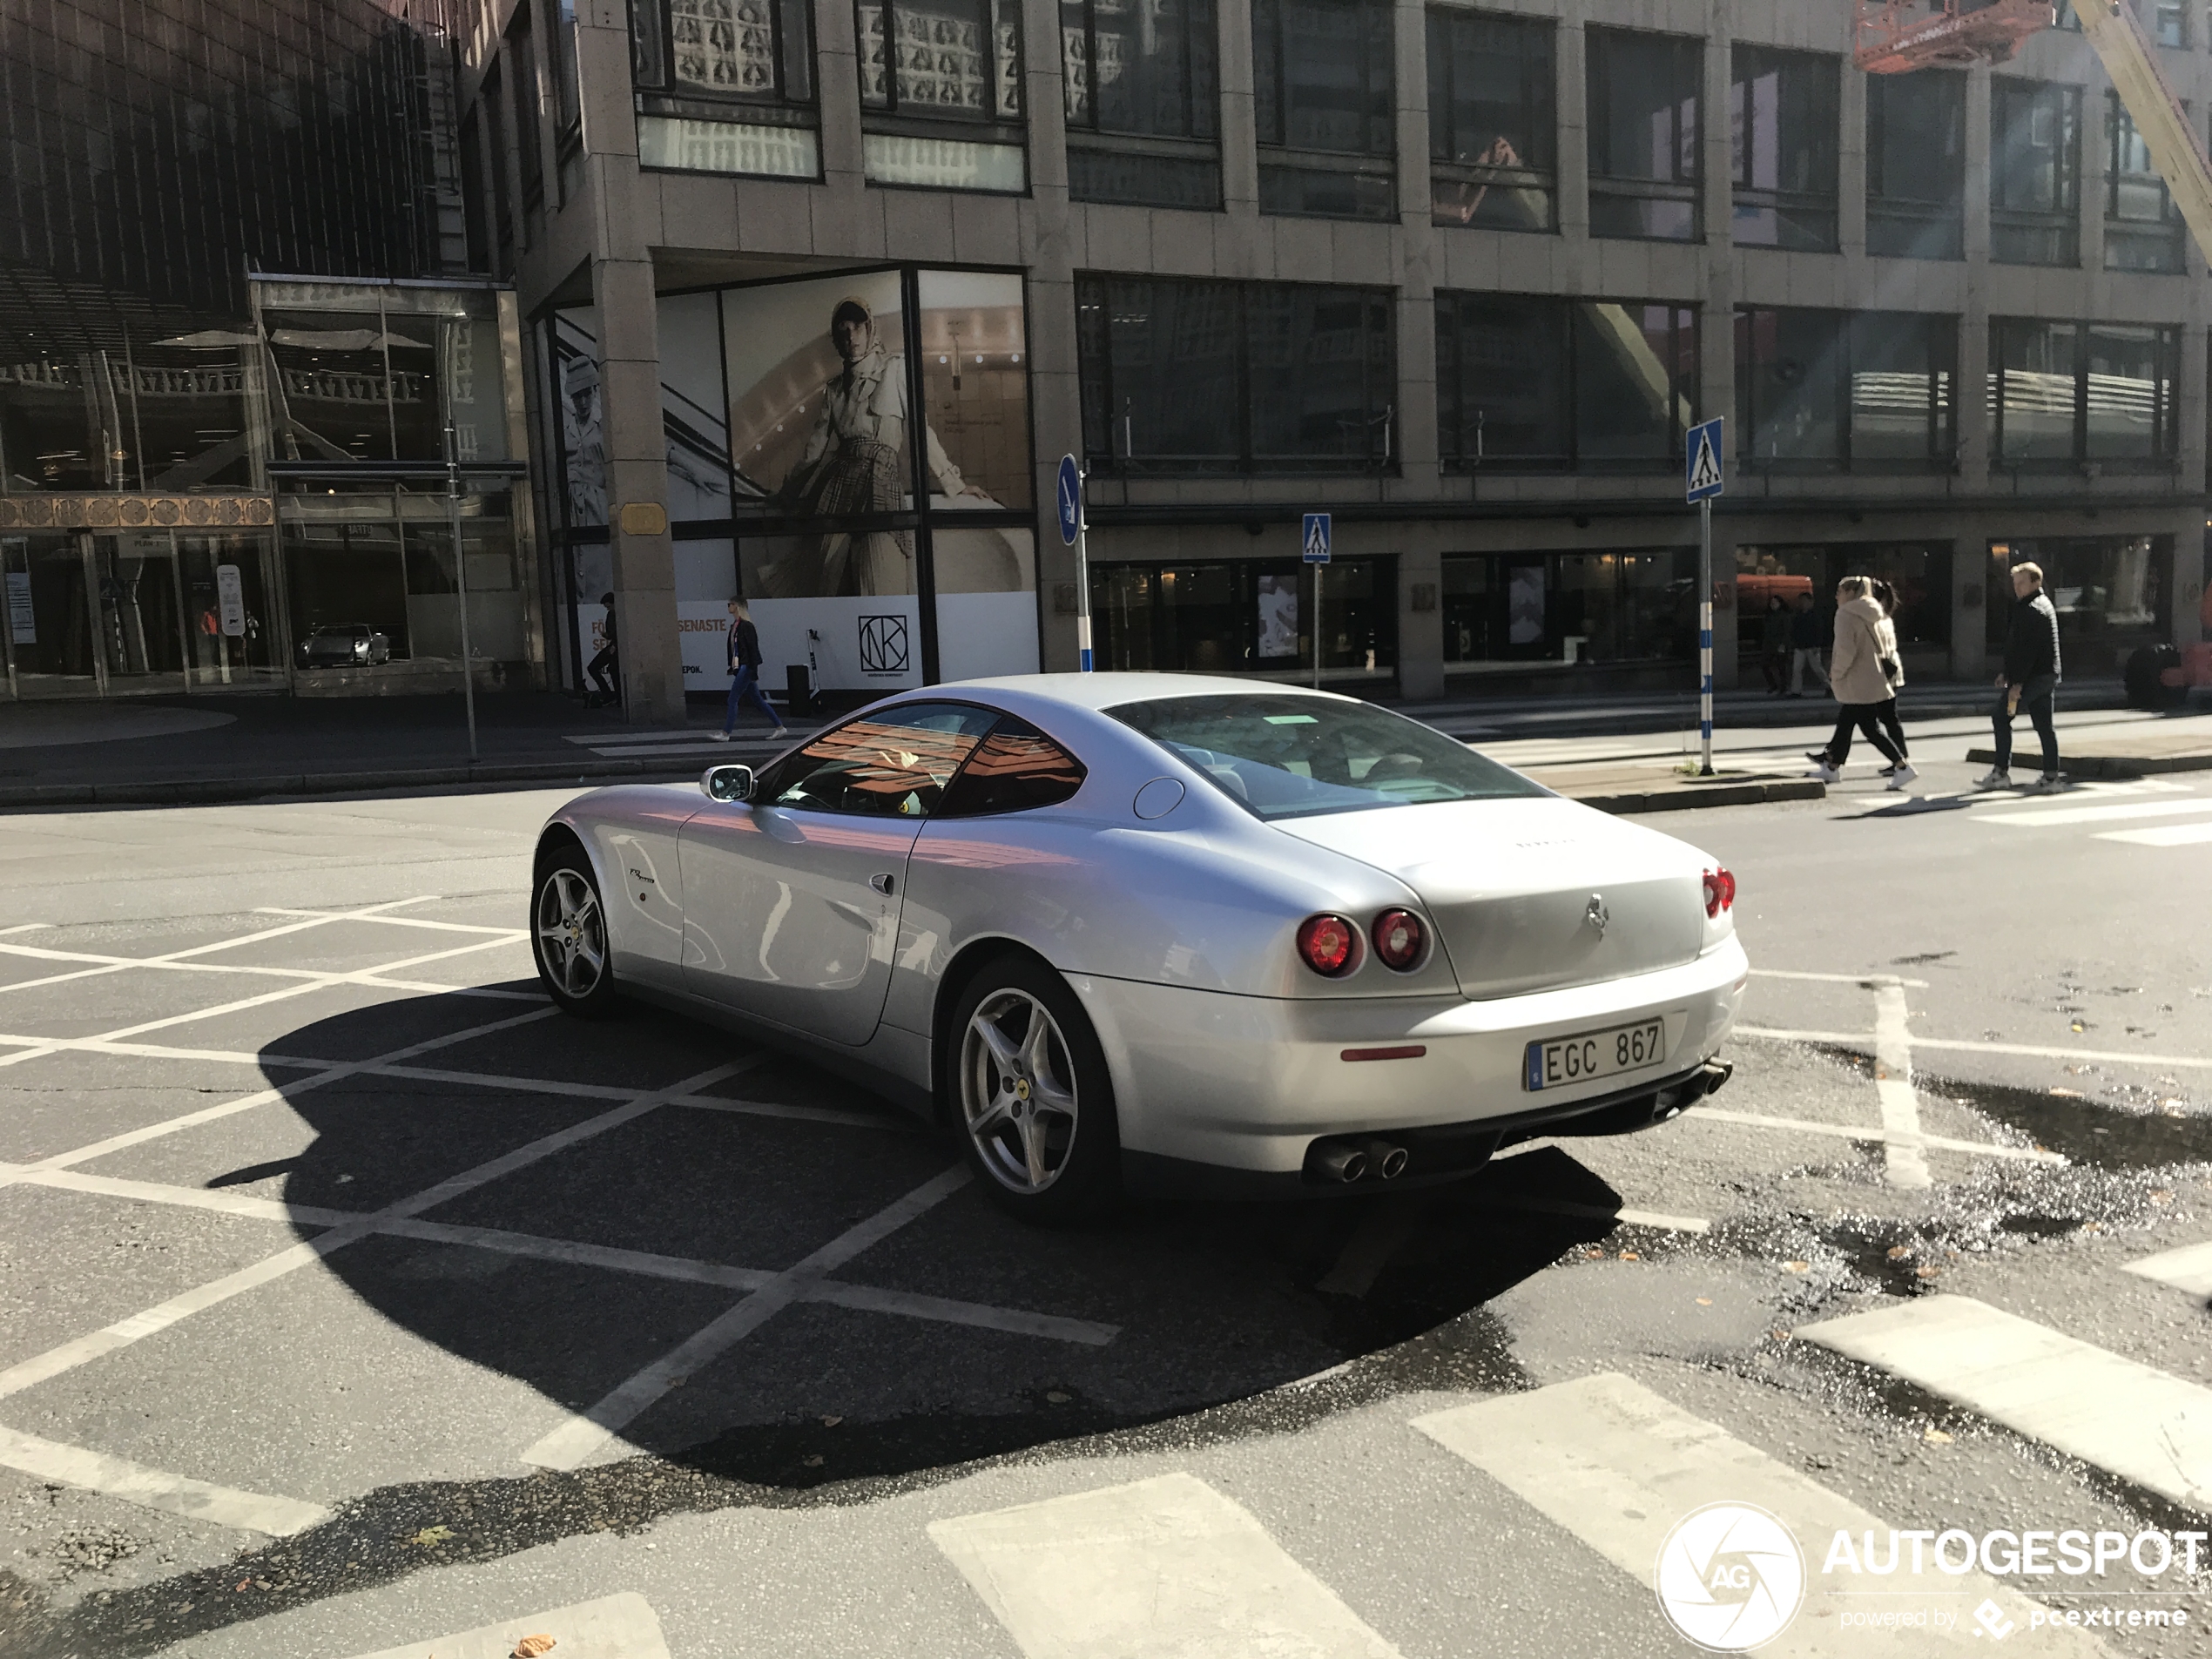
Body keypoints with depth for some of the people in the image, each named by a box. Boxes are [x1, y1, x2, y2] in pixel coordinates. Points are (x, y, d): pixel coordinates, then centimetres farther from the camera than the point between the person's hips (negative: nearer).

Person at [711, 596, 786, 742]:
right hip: (739, 667, 10)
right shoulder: (734, 626, 13)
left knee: (733, 699, -6)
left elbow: (752, 648, -17)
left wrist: (753, 670, -19)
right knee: (757, 700, 12)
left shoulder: (746, 626, -13)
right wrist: (732, 666, 17)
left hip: (746, 667, -10)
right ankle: (779, 727, 16)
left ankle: (725, 733, -1)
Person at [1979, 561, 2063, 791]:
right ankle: (2051, 775, 8)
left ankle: (2001, 772, -3)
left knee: (2001, 717, -4)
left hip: (2032, 676, -10)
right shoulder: (2043, 604, 19)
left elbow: (2028, 649, -21)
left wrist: (2016, 683, -23)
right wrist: (2007, 673, 23)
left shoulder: (2032, 609, -15)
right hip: (2047, 675, 10)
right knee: (2044, 724, 9)